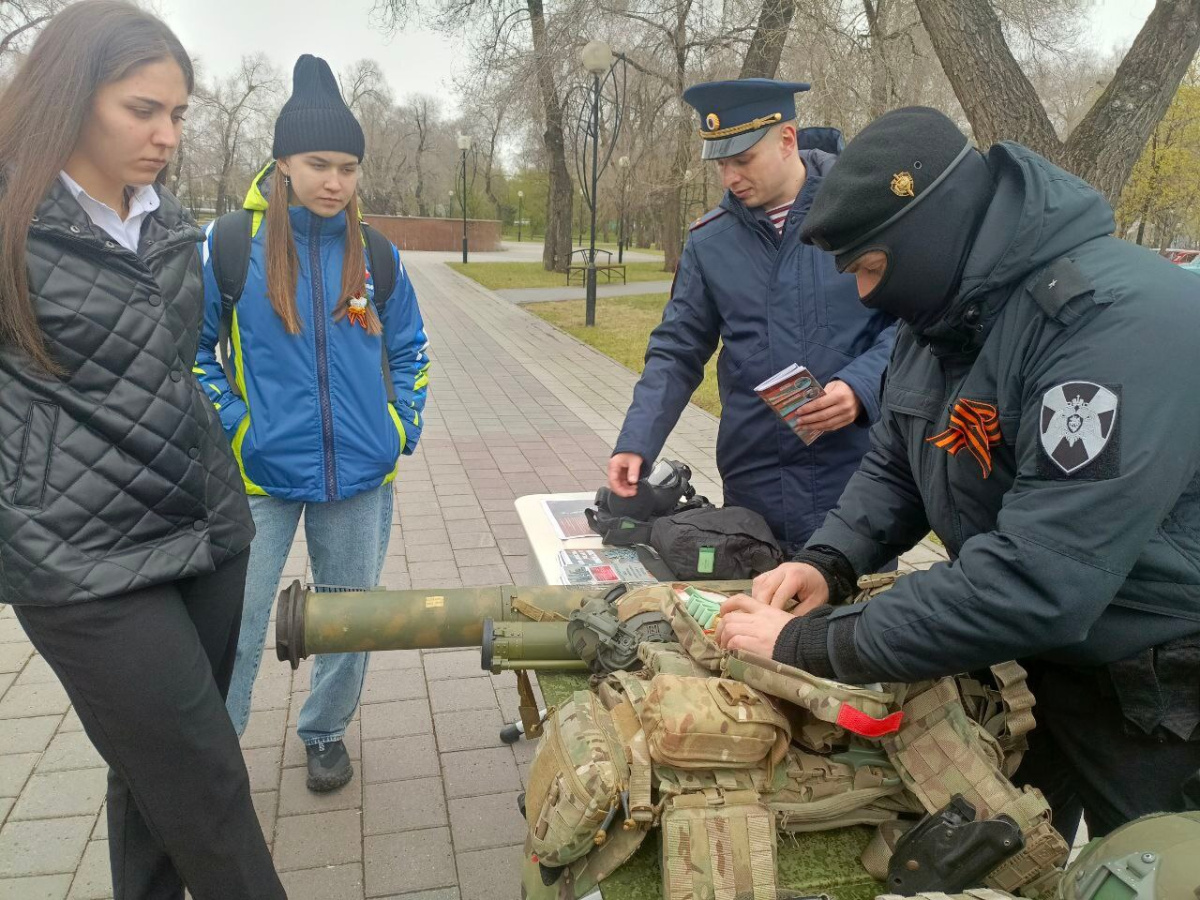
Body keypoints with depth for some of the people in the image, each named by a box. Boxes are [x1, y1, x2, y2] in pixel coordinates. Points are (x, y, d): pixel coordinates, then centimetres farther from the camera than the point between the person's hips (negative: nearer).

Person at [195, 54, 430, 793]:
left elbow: (409, 348, 14)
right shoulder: (229, 246, -6)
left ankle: (326, 732, 39)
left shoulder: (376, 253, 2)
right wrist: (227, 425, -8)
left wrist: (405, 425, 3)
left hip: (361, 476, 3)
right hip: (260, 475, -2)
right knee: (234, 627, 2)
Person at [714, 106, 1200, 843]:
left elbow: (1034, 582, -38)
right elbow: (894, 465, 6)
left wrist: (810, 645, -32)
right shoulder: (944, 308, -3)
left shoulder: (1122, 322, -32)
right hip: (1023, 651, 7)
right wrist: (827, 562, -13)